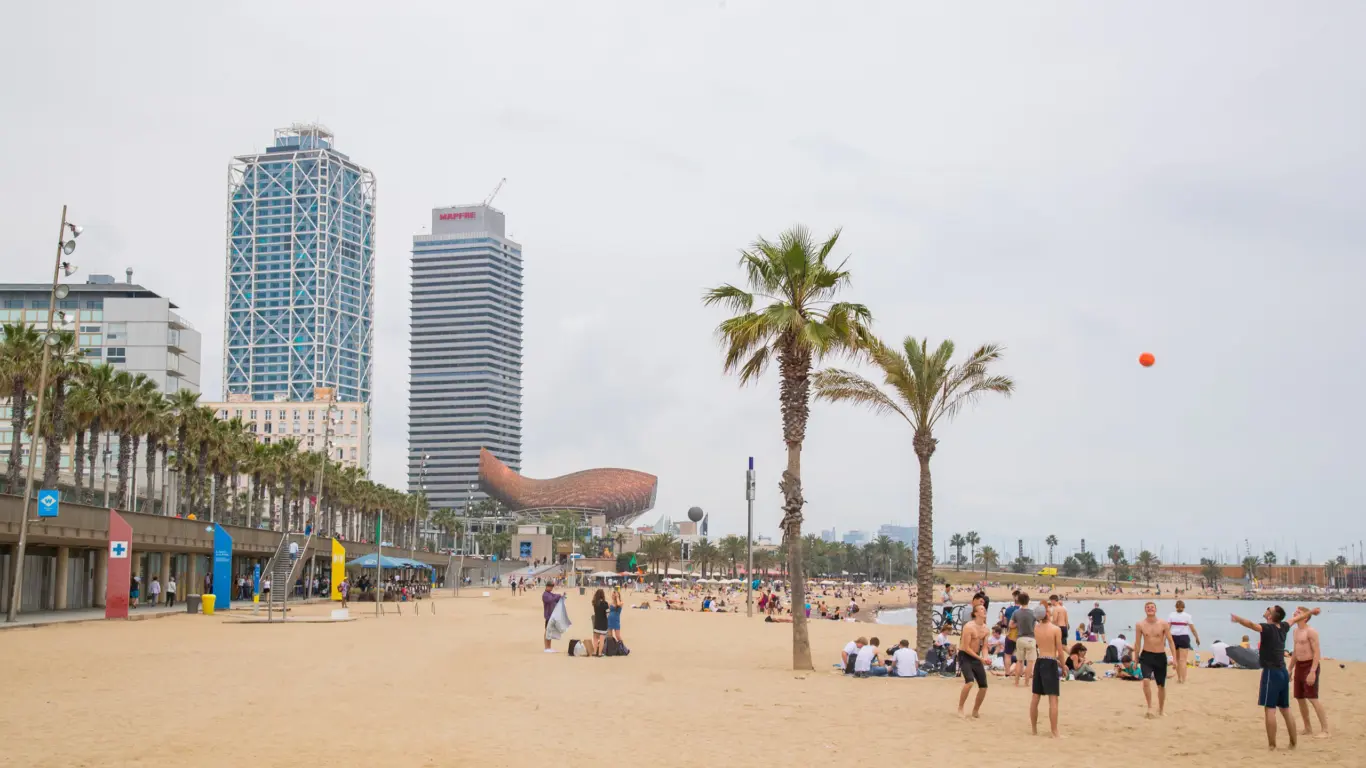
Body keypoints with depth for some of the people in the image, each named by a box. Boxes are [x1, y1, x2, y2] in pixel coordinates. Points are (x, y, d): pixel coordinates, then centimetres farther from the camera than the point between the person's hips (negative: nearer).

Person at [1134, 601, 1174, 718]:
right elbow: (1137, 643, 5)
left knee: (1161, 685, 11)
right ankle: (1150, 707, -13)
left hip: (1160, 656, 1)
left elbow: (1170, 641, -2)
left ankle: (1161, 709, 29)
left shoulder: (1163, 624, -5)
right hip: (1146, 656, -1)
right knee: (1146, 680, -23)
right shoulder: (1140, 625, -3)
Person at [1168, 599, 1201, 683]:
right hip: (1184, 637, -2)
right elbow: (1193, 629, -2)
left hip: (1174, 637, 2)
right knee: (1183, 659, -4)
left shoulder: (1171, 615, 2)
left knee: (1177, 659, 17)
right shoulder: (1187, 616, -1)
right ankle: (1183, 678, -14)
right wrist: (1197, 638, 10)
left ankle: (1179, 677, 23)